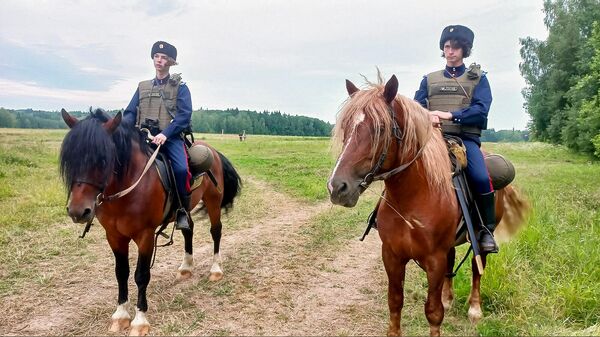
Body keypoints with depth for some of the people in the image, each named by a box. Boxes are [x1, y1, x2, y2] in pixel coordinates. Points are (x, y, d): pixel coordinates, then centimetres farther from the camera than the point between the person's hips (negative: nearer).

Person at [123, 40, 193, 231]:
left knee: (181, 168, -30)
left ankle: (183, 211, -11)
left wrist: (165, 134, -21)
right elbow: (130, 113, 14)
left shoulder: (180, 87, 6)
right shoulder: (143, 87, 20)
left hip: (171, 137, -4)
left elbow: (184, 115, -6)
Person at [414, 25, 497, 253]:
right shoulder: (429, 79, 22)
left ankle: (487, 231, -10)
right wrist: (427, 116, -14)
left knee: (481, 178, -27)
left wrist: (450, 115, -16)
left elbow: (481, 110, -2)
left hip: (465, 137, -2)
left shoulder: (478, 78, 14)